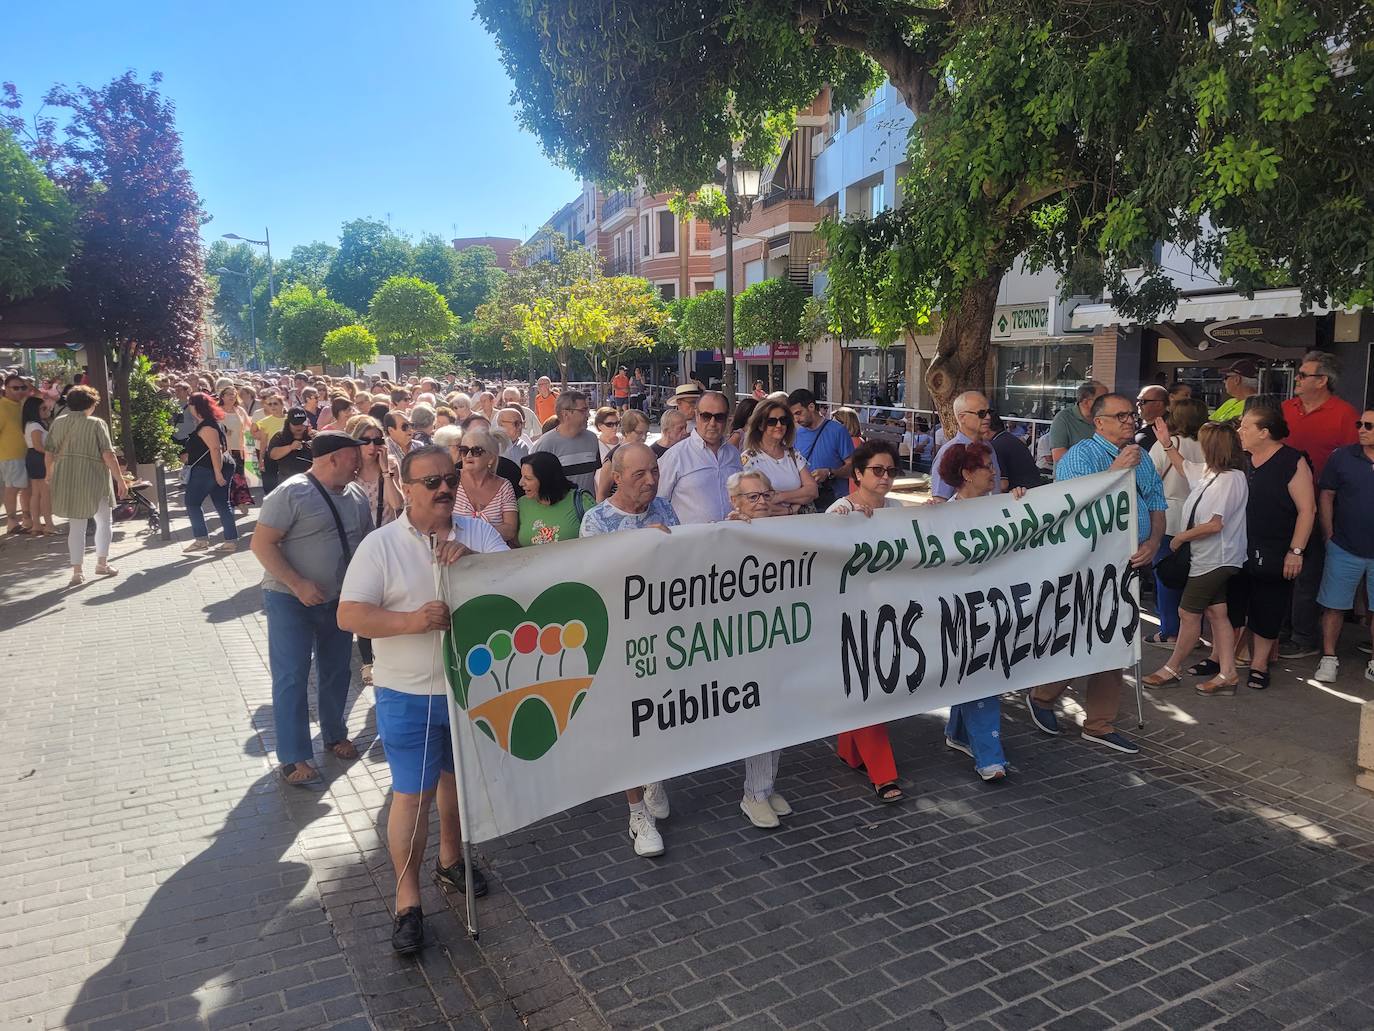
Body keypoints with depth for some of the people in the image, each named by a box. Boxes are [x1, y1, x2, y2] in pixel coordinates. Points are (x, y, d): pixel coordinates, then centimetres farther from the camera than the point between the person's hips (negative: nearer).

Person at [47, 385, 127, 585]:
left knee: (76, 525, 10)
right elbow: (108, 455, -12)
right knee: (104, 521, 15)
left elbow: (50, 453, 9)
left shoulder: (58, 422, 5)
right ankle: (102, 563, 14)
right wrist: (120, 479, -7)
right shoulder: (96, 423, -7)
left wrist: (50, 473, 26)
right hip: (93, 478, -4)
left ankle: (77, 571, 8)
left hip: (66, 480, 4)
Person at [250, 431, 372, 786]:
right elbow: (261, 543, -17)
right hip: (291, 600, -6)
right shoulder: (292, 492, -16)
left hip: (338, 599, 6)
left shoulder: (356, 495, 4)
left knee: (336, 672, 17)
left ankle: (335, 734, 36)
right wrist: (297, 584, -24)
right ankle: (294, 757, 9)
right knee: (291, 677, 0)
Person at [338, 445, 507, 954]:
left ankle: (450, 858, 45)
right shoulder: (380, 545, -9)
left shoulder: (478, 533, -1)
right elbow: (349, 616, -13)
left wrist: (474, 560, -25)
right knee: (413, 793, 2)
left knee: (458, 776, 22)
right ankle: (407, 899, 18)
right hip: (410, 695, -3)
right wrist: (413, 620, -28)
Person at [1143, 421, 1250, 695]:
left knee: (1188, 613, 0)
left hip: (1214, 559, -10)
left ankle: (1172, 669, 12)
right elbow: (1183, 467, 29)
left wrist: (1181, 537, -13)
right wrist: (1167, 444, 21)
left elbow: (1214, 524, -25)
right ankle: (1227, 673, 13)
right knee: (1216, 613, 10)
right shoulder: (1210, 472, 7)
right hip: (1213, 559, 10)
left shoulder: (1229, 479, -22)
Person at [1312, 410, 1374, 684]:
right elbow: (1326, 496, 2)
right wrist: (1330, 536, -1)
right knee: (1334, 605, 6)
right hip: (1344, 549, 0)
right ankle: (1328, 659, 16)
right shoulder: (1342, 456, -4)